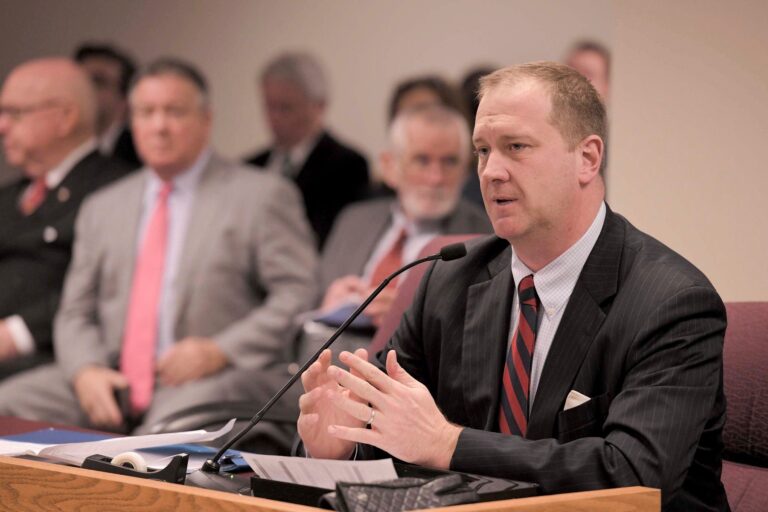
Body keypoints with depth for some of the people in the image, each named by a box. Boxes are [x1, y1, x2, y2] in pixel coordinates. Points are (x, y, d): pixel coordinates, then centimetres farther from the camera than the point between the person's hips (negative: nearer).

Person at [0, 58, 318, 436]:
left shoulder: (263, 196, 6)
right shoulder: (102, 209, 21)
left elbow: (300, 296, -1)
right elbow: (75, 314, 18)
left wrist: (220, 352, -13)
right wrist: (86, 371, -4)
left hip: (207, 383, -5)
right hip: (111, 382, 5)